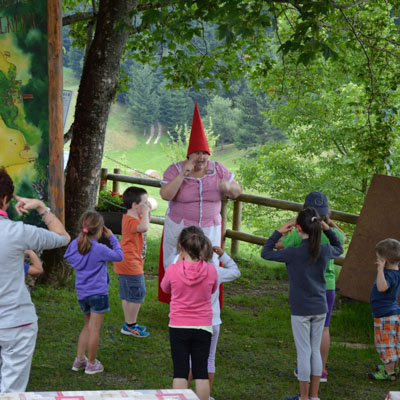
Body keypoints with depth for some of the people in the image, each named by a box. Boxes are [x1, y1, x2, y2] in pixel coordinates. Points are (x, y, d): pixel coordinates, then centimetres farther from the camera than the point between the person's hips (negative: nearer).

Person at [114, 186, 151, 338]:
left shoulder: (132, 218, 12)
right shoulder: (131, 220, -21)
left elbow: (145, 225, 30)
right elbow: (144, 227, -41)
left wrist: (147, 212, 14)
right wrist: (145, 212, -26)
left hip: (126, 263, 11)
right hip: (131, 263, -11)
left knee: (127, 295, 17)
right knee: (137, 294, -4)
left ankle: (129, 323, 26)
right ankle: (130, 326, 2)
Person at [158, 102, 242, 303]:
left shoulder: (217, 169, -4)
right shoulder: (175, 169, -10)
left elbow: (237, 192, 0)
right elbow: (165, 195, -23)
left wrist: (228, 186, -24)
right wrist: (183, 174, -29)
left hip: (209, 228, 1)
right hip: (179, 228, -1)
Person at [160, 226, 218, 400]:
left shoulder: (173, 270, -14)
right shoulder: (211, 270, -11)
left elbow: (165, 288, 8)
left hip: (178, 327, -1)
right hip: (203, 327, 1)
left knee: (180, 372, 5)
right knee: (201, 371, 8)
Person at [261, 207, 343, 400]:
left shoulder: (294, 253, -17)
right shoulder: (325, 250, -3)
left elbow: (265, 253, -5)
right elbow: (339, 248, 22)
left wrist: (279, 231, -1)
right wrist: (328, 229, 13)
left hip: (301, 310, -5)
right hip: (320, 309, 5)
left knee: (304, 353, 3)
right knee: (315, 351, 13)